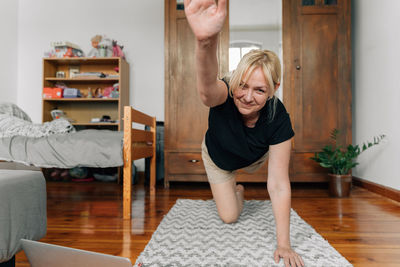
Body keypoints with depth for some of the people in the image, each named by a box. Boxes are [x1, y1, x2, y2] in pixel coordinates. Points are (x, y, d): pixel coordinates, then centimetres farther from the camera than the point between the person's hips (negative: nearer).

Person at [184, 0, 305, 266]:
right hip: (217, 157, 0)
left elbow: (279, 184, -34)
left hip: (252, 158, 1)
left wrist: (284, 244, -34)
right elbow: (208, 88, -68)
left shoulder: (278, 118, -36)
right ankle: (236, 190, 40)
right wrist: (206, 42, -91)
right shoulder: (223, 96, -39)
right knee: (229, 217, 8)